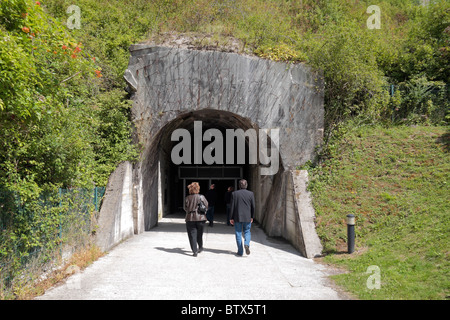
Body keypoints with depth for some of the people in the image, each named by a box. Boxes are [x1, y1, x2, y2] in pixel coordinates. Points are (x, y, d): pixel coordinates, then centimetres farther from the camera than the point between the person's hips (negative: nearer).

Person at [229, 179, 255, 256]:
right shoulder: (251, 194, -2)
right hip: (247, 217, 1)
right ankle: (247, 244, -11)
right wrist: (252, 217, 13)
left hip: (237, 217, -1)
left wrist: (231, 218, 4)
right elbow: (253, 206, 1)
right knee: (247, 231, 16)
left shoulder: (234, 194, -5)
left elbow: (232, 207, -3)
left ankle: (240, 252, 10)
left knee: (238, 233, 8)